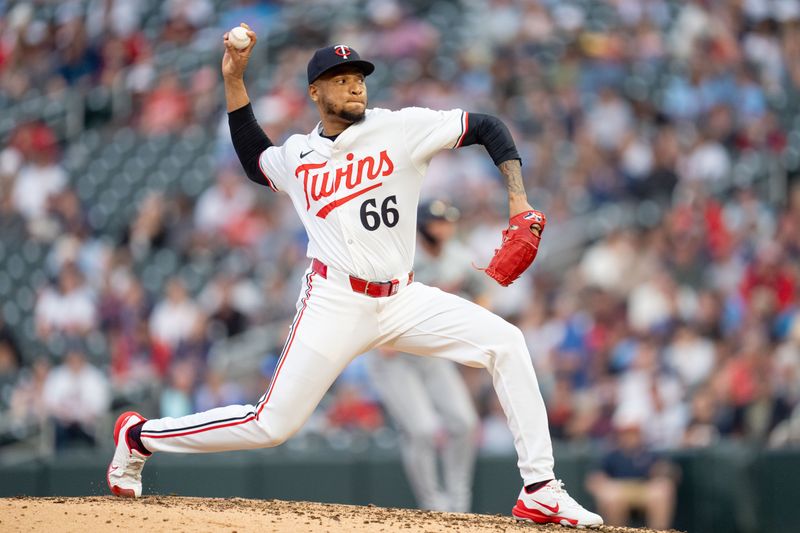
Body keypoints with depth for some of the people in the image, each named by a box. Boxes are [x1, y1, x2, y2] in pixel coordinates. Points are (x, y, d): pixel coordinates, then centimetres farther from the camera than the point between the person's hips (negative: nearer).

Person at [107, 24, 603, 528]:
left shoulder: (402, 128, -1)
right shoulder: (297, 156, 7)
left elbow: (488, 127, -2)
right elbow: (256, 161, 30)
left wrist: (519, 199, -15)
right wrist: (234, 81, 20)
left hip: (402, 299, 1)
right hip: (336, 303, -1)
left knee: (505, 342, -17)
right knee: (270, 425, -7)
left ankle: (540, 490, -13)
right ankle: (141, 436, 15)